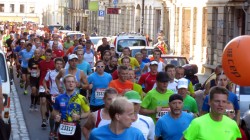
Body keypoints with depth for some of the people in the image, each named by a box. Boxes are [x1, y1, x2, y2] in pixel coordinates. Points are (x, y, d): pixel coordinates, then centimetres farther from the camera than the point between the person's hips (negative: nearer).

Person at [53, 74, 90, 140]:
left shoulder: (81, 98, -6)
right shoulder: (59, 98, 1)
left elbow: (88, 113, 1)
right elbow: (55, 111, 17)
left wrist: (79, 117, -16)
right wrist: (56, 116, -4)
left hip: (75, 128, -2)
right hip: (63, 128, 2)